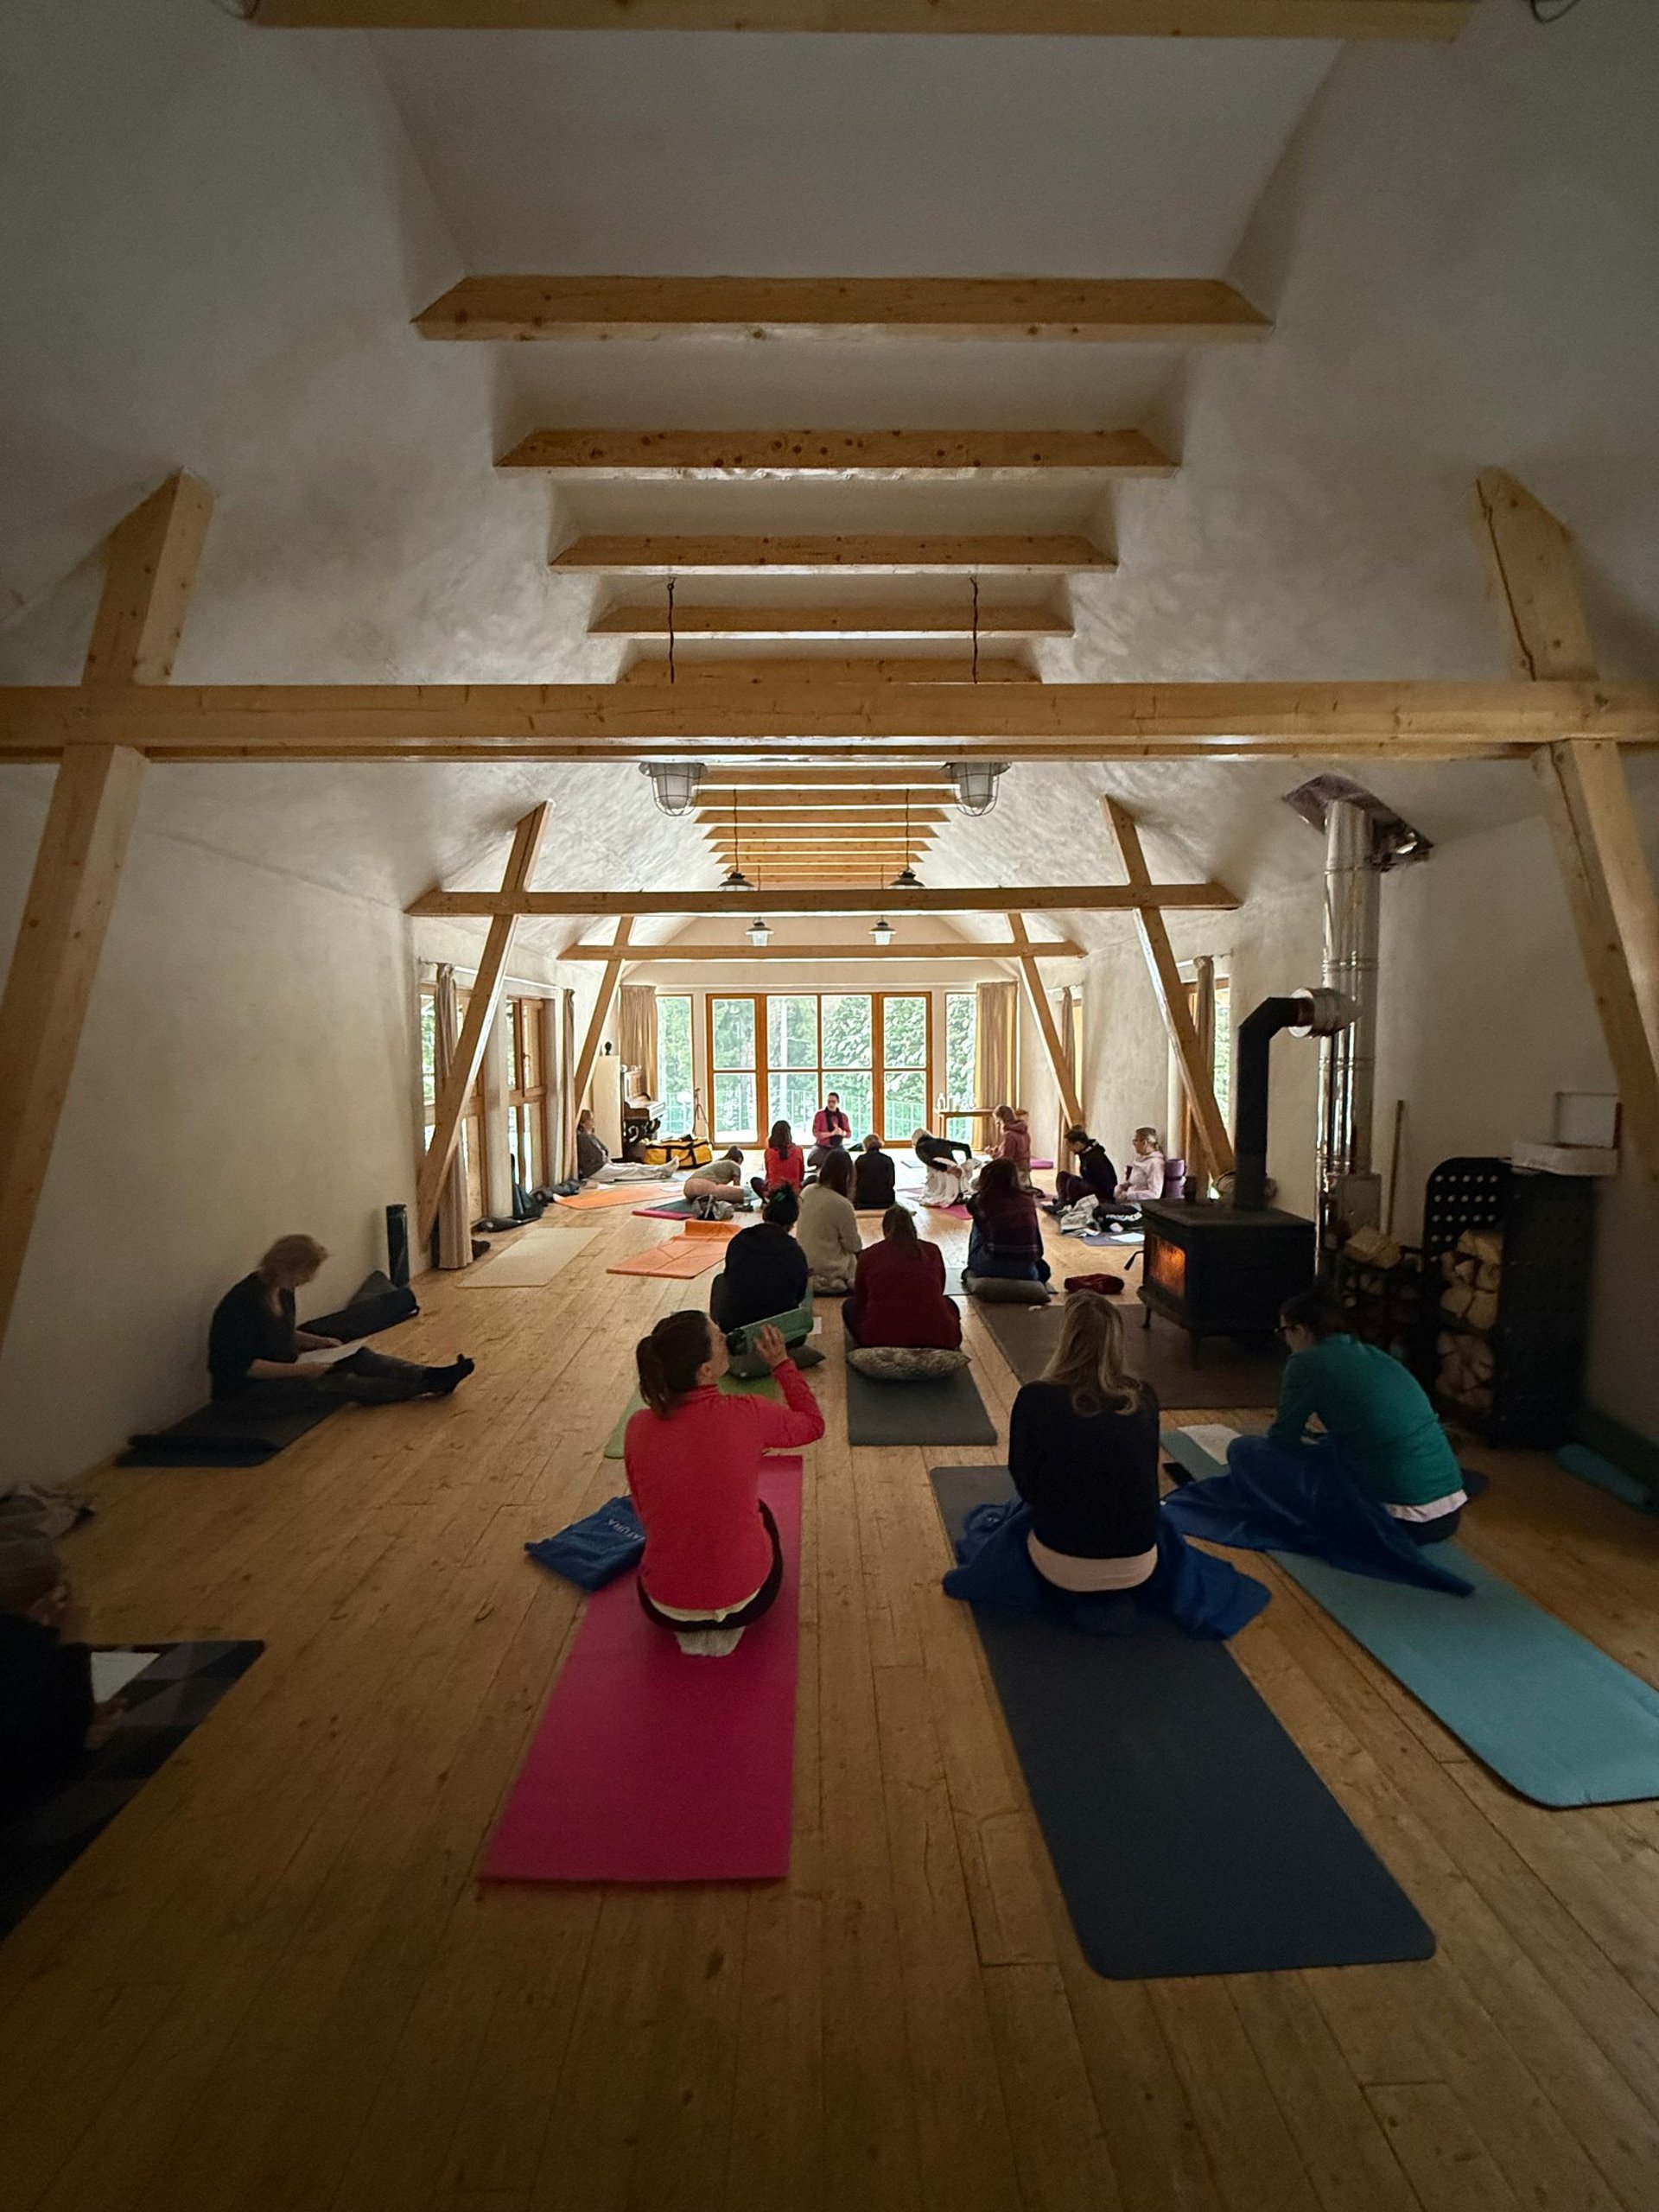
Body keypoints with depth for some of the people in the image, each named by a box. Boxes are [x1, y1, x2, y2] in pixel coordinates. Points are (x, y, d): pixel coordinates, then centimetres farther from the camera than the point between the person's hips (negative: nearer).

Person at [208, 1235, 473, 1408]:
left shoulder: (281, 1290, 2)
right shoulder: (244, 1303, -25)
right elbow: (244, 1366, -26)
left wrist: (317, 1342, 4)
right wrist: (301, 1370, -27)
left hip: (282, 1371, 9)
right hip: (246, 1391, -9)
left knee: (356, 1357, -9)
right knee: (339, 1384, -22)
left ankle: (430, 1376, -17)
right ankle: (427, 1385, -22)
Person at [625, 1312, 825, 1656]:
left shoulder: (638, 1428, -14)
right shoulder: (747, 1417, -22)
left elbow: (644, 1510, 5)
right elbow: (813, 1424, -1)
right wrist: (782, 1364, 6)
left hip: (664, 1609, 2)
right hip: (744, 1599, -2)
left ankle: (692, 1628, 19)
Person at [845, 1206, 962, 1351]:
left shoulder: (869, 1255, 6)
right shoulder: (932, 1252, 9)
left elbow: (861, 1299, 21)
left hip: (882, 1338, -1)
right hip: (935, 1338, 2)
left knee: (850, 1306, 28)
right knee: (948, 1304, 34)